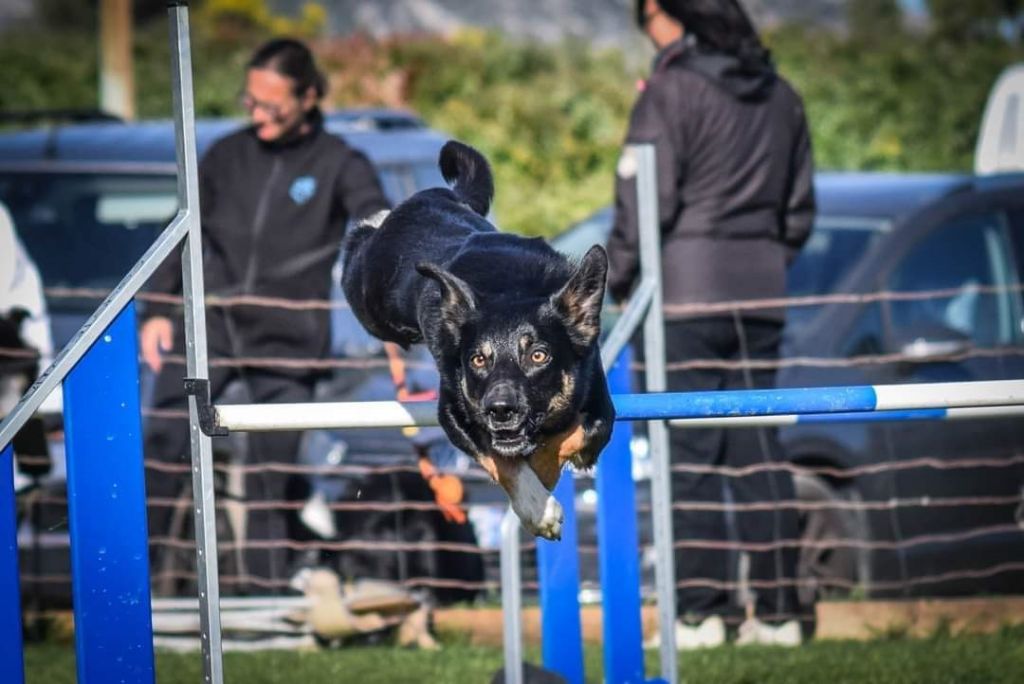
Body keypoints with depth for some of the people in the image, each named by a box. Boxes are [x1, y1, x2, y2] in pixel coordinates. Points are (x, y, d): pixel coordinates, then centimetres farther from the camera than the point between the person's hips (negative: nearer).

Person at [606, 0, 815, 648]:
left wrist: (619, 280, 0)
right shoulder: (781, 95, 12)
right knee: (759, 450, 7)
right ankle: (776, 608, 6)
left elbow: (645, 201, -11)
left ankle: (700, 610, -7)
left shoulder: (674, 90, -9)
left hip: (687, 292, -6)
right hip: (762, 290, 6)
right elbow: (800, 206, 17)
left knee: (689, 452, -4)